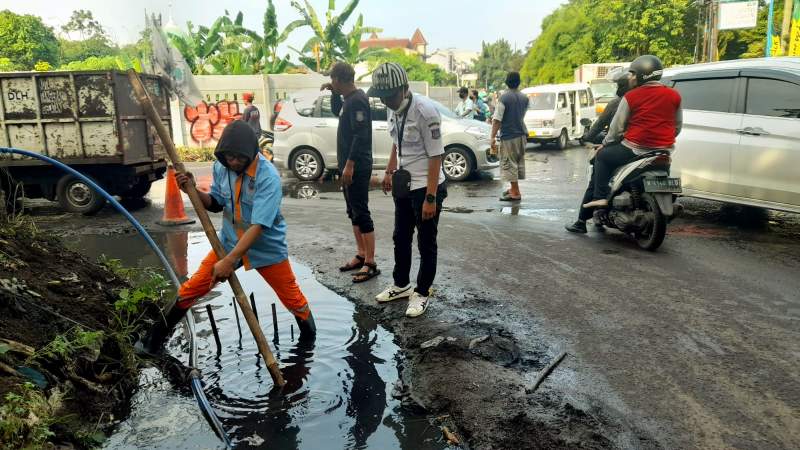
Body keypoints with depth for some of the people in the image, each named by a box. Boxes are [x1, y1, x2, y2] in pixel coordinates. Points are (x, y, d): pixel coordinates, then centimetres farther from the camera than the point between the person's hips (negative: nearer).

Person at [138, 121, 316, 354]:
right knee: (192, 288, 3)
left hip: (267, 247, -4)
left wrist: (230, 261, -34)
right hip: (230, 242, 5)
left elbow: (258, 226, -31)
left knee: (293, 300, 3)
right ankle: (157, 337, 24)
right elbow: (216, 204, 6)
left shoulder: (268, 177, -27)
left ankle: (310, 341, 30)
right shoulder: (221, 167, -8)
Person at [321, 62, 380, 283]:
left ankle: (370, 264, -2)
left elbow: (361, 135, -22)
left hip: (357, 167, -10)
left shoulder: (357, 100, -16)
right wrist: (334, 94, 16)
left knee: (361, 213, -7)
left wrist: (350, 165, -23)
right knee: (353, 212, 15)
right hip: (348, 165, 10)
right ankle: (361, 255, 25)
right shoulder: (349, 99, 13)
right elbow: (337, 111, 34)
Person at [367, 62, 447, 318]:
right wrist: (389, 173, 20)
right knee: (401, 238, 19)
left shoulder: (424, 110, -22)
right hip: (404, 185, 8)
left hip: (426, 187, -8)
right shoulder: (394, 109, 2)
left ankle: (422, 293, 22)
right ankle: (401, 285, 37)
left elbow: (435, 156, -21)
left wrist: (430, 198, -23)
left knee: (426, 243, 6)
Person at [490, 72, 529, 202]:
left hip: (509, 136, -7)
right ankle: (514, 188, 29)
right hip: (521, 134, 7)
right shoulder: (524, 98, 7)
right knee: (519, 162, 16)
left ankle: (515, 193, -1)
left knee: (509, 163, -2)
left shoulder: (504, 98, -13)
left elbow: (497, 120, -16)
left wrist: (493, 137, -14)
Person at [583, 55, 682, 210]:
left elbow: (616, 127, -1)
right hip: (664, 151, 5)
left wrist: (605, 143, 15)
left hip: (635, 150, -5)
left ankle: (601, 197, 4)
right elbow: (677, 127, 11)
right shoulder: (674, 95, 6)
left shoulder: (631, 96, -6)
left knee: (602, 155, 15)